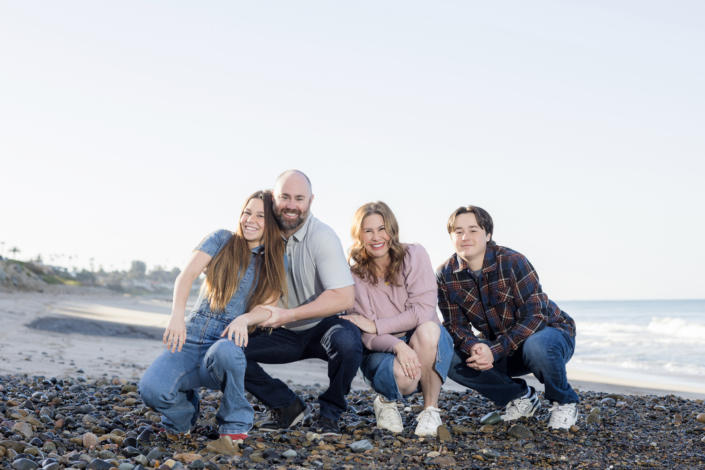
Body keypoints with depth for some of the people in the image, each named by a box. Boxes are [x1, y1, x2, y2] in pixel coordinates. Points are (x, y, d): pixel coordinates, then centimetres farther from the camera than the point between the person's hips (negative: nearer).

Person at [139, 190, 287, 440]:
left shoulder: (276, 263, 10)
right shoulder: (222, 240, 8)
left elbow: (267, 307, -1)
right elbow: (187, 275, -4)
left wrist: (244, 319, -24)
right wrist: (177, 316, -22)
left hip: (228, 342, -1)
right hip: (191, 337, 1)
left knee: (225, 351, -40)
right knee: (151, 390, -28)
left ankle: (235, 422, -11)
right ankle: (185, 412, 10)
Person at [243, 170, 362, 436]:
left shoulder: (321, 237, -19)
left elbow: (344, 297, -27)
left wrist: (289, 315, -28)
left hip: (324, 326, -4)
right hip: (285, 334, 4)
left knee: (347, 342, -37)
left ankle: (330, 413, -7)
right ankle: (288, 407, 3)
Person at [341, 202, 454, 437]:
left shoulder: (414, 256, -7)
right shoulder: (354, 272, -6)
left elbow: (424, 310, -16)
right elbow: (366, 334, -13)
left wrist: (375, 325, -20)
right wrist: (398, 347, -33)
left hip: (428, 346, 1)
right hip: (381, 350, -1)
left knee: (427, 330, -35)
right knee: (403, 374, -36)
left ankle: (431, 410, -18)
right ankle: (386, 401, 3)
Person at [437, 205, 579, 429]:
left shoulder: (512, 262, -24)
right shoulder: (446, 275, -10)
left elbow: (534, 316, -28)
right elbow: (455, 325, -9)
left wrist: (495, 351, -37)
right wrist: (474, 347, -33)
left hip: (549, 330, -5)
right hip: (500, 346, 5)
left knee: (536, 347, -40)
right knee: (452, 360, -19)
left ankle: (564, 402, -6)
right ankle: (521, 397, 3)